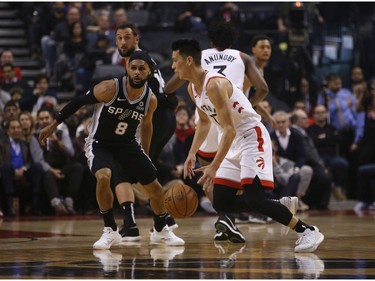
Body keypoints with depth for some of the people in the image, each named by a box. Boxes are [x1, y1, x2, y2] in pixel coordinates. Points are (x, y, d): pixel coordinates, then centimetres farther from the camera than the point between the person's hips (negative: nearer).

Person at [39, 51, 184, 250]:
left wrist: (145, 156, 17)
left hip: (128, 145, 5)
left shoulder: (151, 100, -11)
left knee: (154, 187, 5)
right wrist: (53, 125, -6)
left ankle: (160, 231, 30)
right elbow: (79, 102, -12)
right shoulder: (110, 89, -25)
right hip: (99, 144, -4)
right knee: (104, 177, -32)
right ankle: (110, 231, -17)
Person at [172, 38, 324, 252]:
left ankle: (308, 232, -12)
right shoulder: (193, 88, 6)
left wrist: (214, 167, -34)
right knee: (220, 203, 3)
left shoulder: (214, 84, -23)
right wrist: (192, 154, 16)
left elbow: (230, 129, -29)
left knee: (253, 198, -23)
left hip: (252, 137, -9)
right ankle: (282, 205, 18)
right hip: (234, 141, 9)